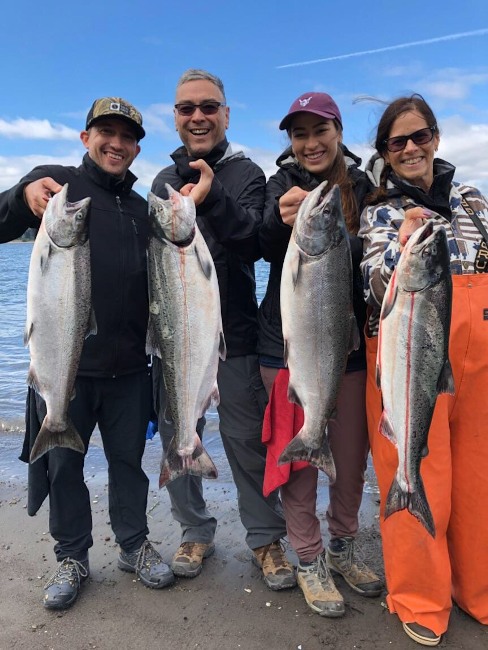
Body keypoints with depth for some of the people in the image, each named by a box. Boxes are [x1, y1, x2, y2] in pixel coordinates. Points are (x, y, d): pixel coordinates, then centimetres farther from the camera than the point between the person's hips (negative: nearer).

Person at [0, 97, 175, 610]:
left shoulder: (142, 210, 12)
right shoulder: (55, 183, 1)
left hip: (128, 366, 3)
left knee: (129, 459, 14)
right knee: (63, 463, 10)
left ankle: (134, 545, 33)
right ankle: (72, 558, 30)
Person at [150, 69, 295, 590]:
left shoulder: (246, 174, 0)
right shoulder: (163, 182, 13)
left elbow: (255, 243, -18)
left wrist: (212, 200, -31)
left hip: (234, 337, -4)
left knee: (248, 442, 6)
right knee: (177, 441, 13)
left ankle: (265, 537, 26)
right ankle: (195, 532, 33)